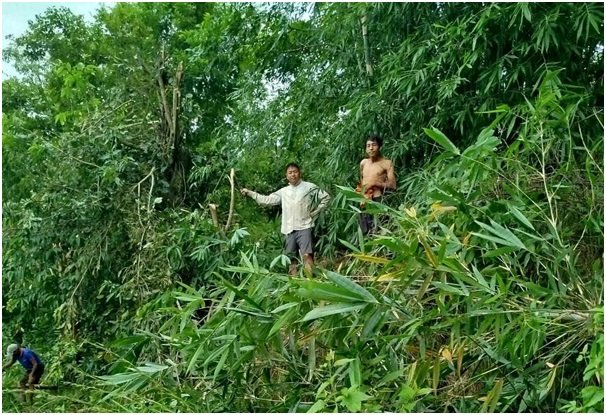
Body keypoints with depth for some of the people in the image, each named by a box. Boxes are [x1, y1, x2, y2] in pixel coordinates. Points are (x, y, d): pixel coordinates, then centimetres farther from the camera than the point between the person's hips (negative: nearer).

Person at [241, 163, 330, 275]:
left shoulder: (309, 187, 3)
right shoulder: (283, 191, 14)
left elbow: (326, 198, 5)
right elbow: (267, 200, 15)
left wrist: (314, 212, 0)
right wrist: (249, 193, 10)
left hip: (304, 227, -5)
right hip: (289, 229, 5)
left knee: (307, 255, -17)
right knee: (291, 258, 5)